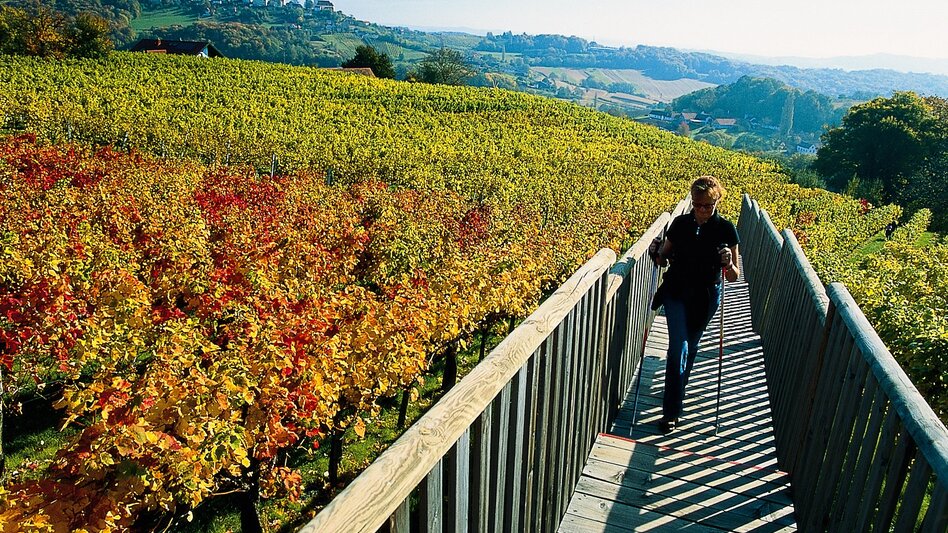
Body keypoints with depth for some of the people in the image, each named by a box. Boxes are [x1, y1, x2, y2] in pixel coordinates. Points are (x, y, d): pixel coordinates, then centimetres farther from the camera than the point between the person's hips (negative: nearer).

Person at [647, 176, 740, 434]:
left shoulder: (726, 230, -10)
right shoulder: (680, 223, -6)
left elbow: (734, 277, -7)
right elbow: (664, 259, 6)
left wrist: (729, 264, -28)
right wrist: (657, 253, -16)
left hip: (705, 298, 0)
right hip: (676, 294, 0)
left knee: (691, 347, 16)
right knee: (679, 347, -9)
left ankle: (678, 389, 41)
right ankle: (671, 411, -3)